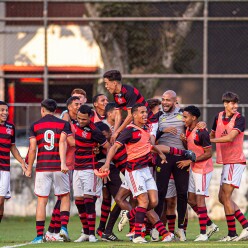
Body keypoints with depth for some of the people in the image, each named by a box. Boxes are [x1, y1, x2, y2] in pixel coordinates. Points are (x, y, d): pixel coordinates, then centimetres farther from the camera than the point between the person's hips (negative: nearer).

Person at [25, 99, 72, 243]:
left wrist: (29, 168, 12)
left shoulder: (35, 126, 7)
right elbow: (62, 143, -10)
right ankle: (64, 227, -2)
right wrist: (63, 162, -19)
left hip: (42, 167, 0)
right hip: (58, 167, 0)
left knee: (42, 201, 2)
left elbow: (32, 149, 3)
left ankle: (40, 235, -1)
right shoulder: (63, 124, 4)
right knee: (65, 197, 14)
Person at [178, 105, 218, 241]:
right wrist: (184, 141, -3)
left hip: (203, 170, -10)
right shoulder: (188, 131, 9)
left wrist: (189, 161, -18)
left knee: (199, 199, -8)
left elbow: (208, 153, -19)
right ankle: (211, 225, 24)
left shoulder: (201, 132, -19)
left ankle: (203, 233, -3)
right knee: (191, 199, 12)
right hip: (193, 169, 10)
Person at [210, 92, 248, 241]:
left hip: (235, 161, -8)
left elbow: (230, 137, -21)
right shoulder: (219, 117, 10)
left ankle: (232, 233, -8)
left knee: (226, 196, -11)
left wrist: (210, 140, -19)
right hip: (226, 161, 8)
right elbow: (212, 135, 25)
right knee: (223, 197, 9)